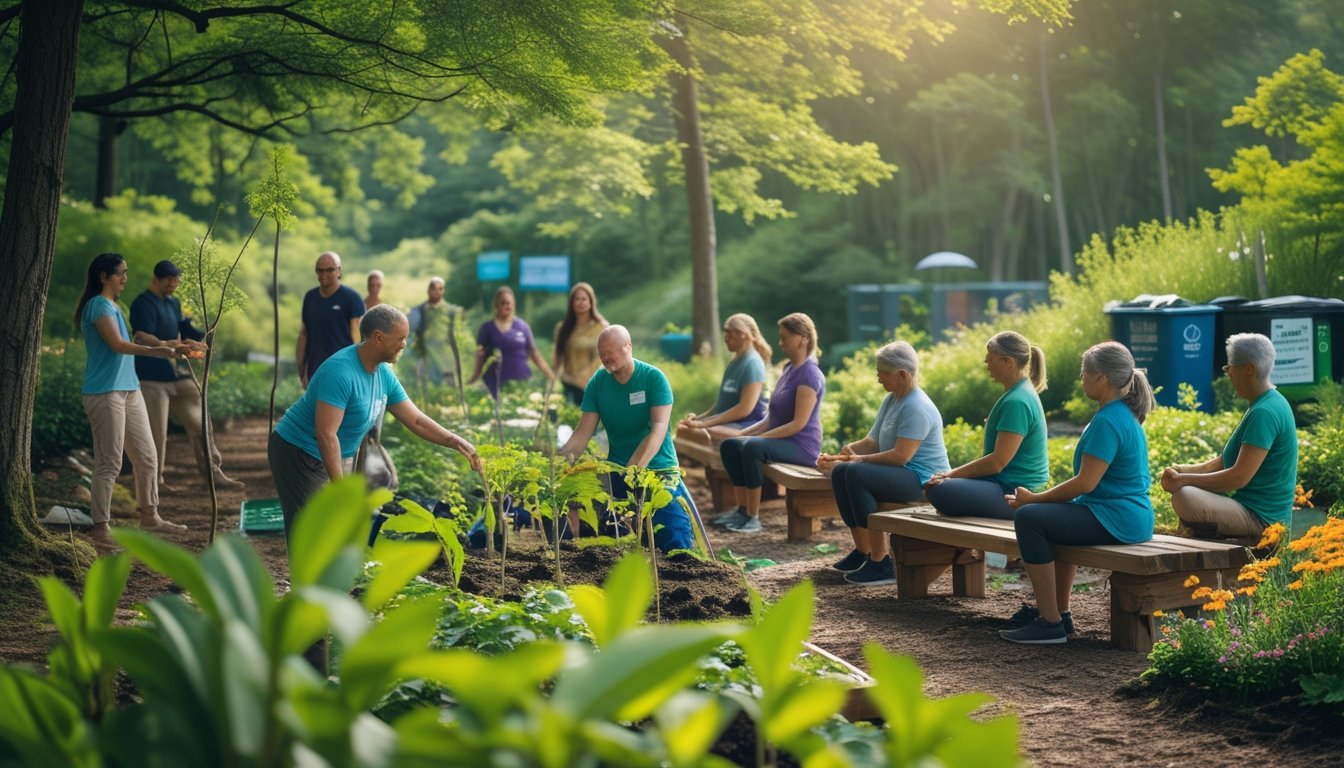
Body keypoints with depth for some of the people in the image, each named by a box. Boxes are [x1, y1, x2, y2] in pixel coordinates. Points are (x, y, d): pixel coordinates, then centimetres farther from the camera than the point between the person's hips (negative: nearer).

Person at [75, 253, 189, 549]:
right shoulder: (99, 305, -12)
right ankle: (100, 530, -2)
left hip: (129, 389, 10)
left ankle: (149, 516, 26)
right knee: (109, 464, -7)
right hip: (105, 393, -10)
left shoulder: (113, 306, 18)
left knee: (147, 457, 13)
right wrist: (157, 351, -28)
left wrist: (163, 346, 19)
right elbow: (117, 344, -22)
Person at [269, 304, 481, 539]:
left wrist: (456, 442, -2)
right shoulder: (340, 372, -28)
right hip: (297, 452, -9)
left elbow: (416, 420, 9)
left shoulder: (384, 374, 1)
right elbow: (326, 435, -31)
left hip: (323, 458, 9)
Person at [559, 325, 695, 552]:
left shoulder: (653, 378, -11)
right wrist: (563, 456, -23)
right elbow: (583, 432, -2)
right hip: (617, 472, 4)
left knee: (676, 544, -19)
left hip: (658, 469, -4)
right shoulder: (597, 382, 1)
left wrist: (633, 470, -36)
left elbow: (659, 429, -23)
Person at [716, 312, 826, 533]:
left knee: (752, 447, -32)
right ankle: (742, 510, -2)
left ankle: (753, 517, -25)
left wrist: (758, 437, -21)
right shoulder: (789, 369, 15)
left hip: (802, 447, -9)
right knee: (729, 445, -2)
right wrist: (744, 432, 4)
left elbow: (799, 423, -21)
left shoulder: (809, 374, -13)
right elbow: (772, 418, 18)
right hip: (783, 440, 9)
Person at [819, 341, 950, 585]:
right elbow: (873, 441, 15)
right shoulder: (891, 400, 15)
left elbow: (901, 455, -24)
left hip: (924, 481, -10)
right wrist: (849, 451, -4)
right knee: (840, 471, 3)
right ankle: (862, 551, 7)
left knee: (856, 474, -28)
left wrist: (861, 459, -17)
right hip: (899, 474, 10)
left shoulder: (917, 408, -17)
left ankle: (880, 562, -26)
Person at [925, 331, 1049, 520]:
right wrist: (954, 474, 10)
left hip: (1014, 493, -11)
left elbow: (998, 461, -21)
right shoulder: (1021, 393, 15)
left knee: (938, 491, -25)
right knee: (934, 485, 15)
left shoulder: (1017, 402, -19)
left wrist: (953, 473, -10)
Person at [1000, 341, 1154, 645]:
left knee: (1028, 517, -17)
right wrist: (1042, 497, 16)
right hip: (1131, 515, 11)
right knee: (1056, 520, 33)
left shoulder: (1108, 421, -18)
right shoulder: (1126, 415, 15)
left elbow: (1086, 483, -21)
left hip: (1116, 518, -11)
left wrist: (1036, 498, -10)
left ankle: (1050, 623, -15)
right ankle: (1059, 612, 34)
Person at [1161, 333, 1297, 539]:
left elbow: (1239, 477, -24)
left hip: (1260, 517, -11)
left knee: (1184, 497, -29)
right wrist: (1185, 470, 5)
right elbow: (1228, 460, 19)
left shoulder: (1264, 413, -20)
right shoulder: (1269, 403, 15)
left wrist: (1184, 480, -17)